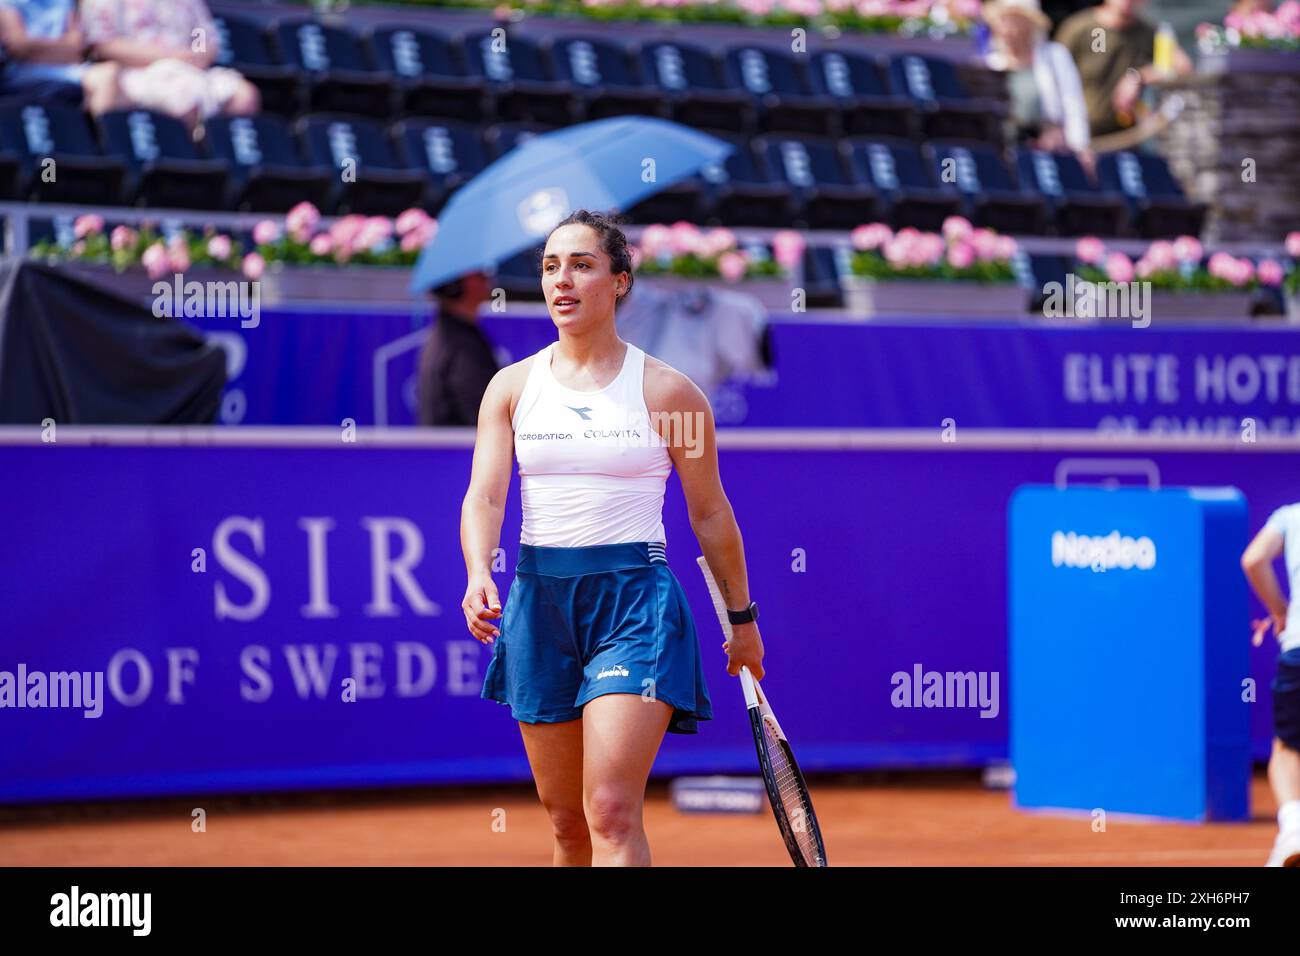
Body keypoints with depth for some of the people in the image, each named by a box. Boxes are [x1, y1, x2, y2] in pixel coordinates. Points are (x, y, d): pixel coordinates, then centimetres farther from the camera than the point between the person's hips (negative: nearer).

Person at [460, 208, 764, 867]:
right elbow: (484, 495, -3)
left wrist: (741, 618, 14)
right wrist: (479, 576, -23)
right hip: (539, 596, 4)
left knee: (611, 813, -17)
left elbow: (709, 513, 7)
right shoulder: (512, 387, 7)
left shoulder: (667, 392, -1)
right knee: (566, 821, 9)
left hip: (635, 596, -4)